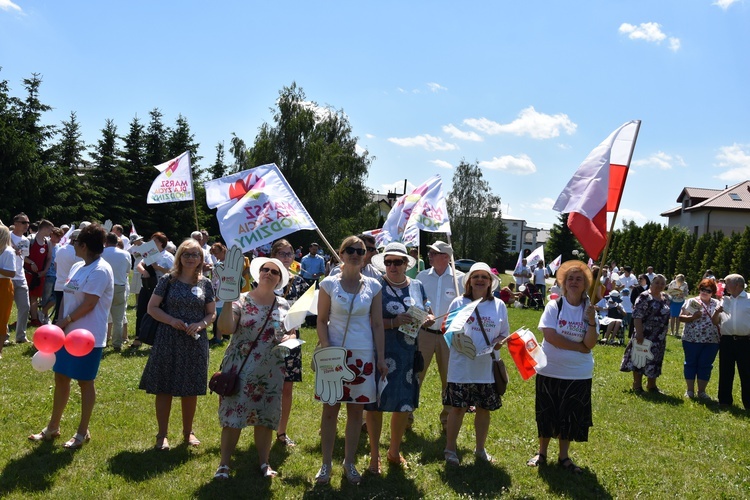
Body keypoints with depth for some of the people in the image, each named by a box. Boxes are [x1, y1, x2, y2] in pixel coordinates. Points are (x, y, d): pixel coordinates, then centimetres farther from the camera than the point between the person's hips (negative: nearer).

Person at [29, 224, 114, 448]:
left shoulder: (100, 270, -17)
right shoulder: (77, 267, 10)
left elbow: (89, 304, -21)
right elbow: (68, 297, 14)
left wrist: (64, 321, -12)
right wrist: (62, 323, 2)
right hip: (69, 333, 8)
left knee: (85, 382, 4)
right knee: (61, 377, 14)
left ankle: (83, 432, 18)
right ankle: (53, 427, 28)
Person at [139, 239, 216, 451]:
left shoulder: (205, 284, 5)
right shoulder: (168, 280, -2)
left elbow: (212, 313, 9)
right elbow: (152, 307, -1)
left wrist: (201, 324, -11)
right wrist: (171, 321, -16)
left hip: (195, 343, 2)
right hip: (168, 341, -2)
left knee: (191, 389, 10)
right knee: (164, 388, 3)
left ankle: (188, 431, 27)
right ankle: (162, 435, 15)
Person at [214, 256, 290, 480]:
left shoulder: (284, 305, 7)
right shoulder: (242, 300, -5)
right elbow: (226, 329, -16)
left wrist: (288, 338, -6)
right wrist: (228, 300, -23)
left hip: (271, 370, 3)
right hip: (240, 367, -3)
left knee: (266, 417, 9)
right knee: (233, 415, -2)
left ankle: (264, 463, 22)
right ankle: (224, 464, 9)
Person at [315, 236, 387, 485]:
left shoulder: (373, 286, 3)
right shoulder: (329, 284, -1)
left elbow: (377, 324, 4)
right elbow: (321, 321, -1)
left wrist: (381, 358, 0)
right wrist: (326, 349, -13)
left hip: (363, 354, 2)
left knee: (356, 410, 8)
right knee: (330, 409, 4)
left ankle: (349, 462, 22)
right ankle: (326, 463, 16)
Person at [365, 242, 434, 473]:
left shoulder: (417, 286, 10)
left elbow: (428, 313, 18)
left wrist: (429, 319, -4)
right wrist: (393, 322, -25)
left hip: (410, 354, 5)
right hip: (382, 354, -4)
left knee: (405, 403, 13)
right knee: (376, 403, 3)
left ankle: (394, 452, 33)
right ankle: (374, 456, 19)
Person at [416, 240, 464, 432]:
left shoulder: (459, 278, -3)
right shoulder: (422, 276, 3)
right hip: (425, 332, 1)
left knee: (449, 378, 9)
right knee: (415, 374, 2)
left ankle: (447, 419, 26)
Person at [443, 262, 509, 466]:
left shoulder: (499, 305, 6)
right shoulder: (459, 303, 0)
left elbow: (504, 333, 11)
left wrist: (499, 341, -11)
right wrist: (456, 337, -18)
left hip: (487, 367, 3)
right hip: (462, 366, -2)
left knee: (484, 409, 11)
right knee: (457, 408, 2)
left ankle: (480, 449, 29)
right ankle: (450, 449, 17)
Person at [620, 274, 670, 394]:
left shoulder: (665, 298, 10)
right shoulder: (645, 297, -13)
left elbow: (666, 315, 20)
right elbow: (637, 316, -18)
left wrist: (664, 334, 17)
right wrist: (639, 333, -24)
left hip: (660, 337, 7)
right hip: (644, 335, -7)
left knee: (655, 361, 13)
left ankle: (652, 385, 25)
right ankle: (637, 385, 12)